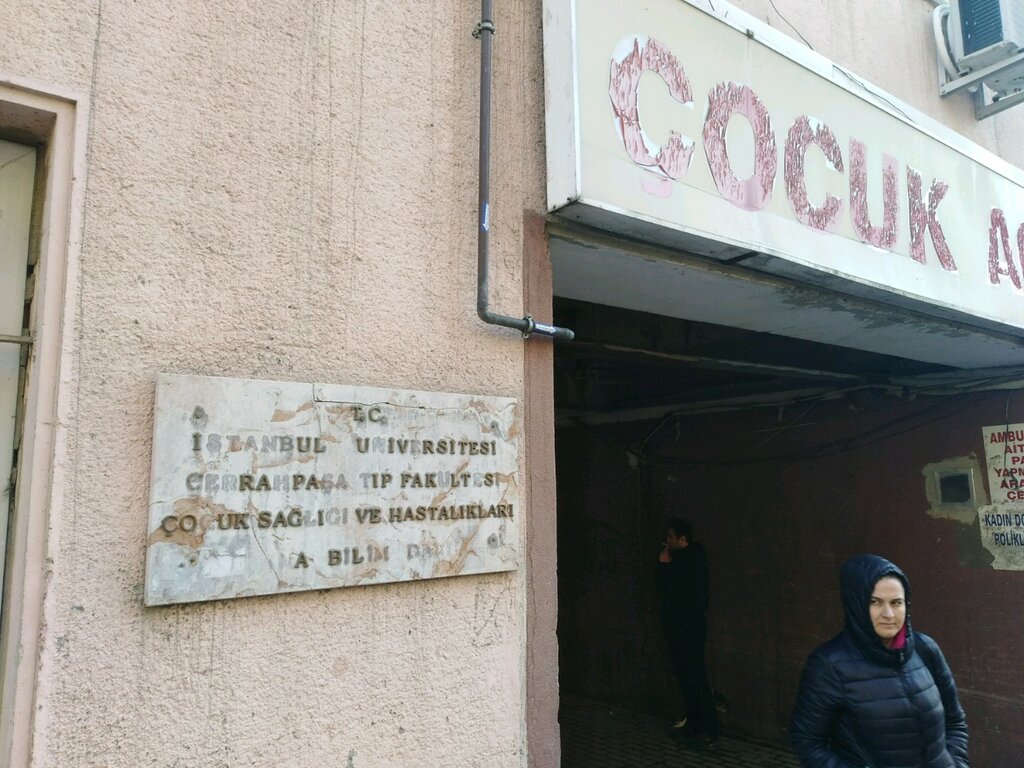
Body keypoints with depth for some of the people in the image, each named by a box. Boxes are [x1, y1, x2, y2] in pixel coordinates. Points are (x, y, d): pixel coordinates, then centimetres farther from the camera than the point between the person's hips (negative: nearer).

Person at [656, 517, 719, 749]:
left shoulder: (694, 560, -14)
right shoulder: (677, 560, 12)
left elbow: (699, 597, -18)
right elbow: (663, 589, 15)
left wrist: (685, 624, -18)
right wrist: (662, 564, 4)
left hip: (689, 630, -9)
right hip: (675, 629, 9)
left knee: (696, 678, -6)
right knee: (683, 676, 16)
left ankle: (709, 733, 0)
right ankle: (693, 721, 28)